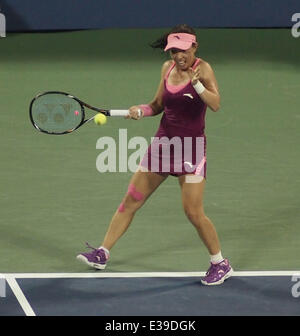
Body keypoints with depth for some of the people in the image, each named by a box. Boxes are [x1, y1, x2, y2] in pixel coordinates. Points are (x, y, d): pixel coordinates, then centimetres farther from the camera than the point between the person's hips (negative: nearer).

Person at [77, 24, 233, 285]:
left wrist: (197, 85, -41)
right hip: (163, 143, 6)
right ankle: (102, 254, 17)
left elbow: (216, 104, -26)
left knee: (193, 212, -8)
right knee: (131, 200, 7)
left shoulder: (202, 68, -12)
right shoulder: (167, 68, 5)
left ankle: (221, 264, 10)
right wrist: (140, 110, -4)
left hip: (191, 149, -6)